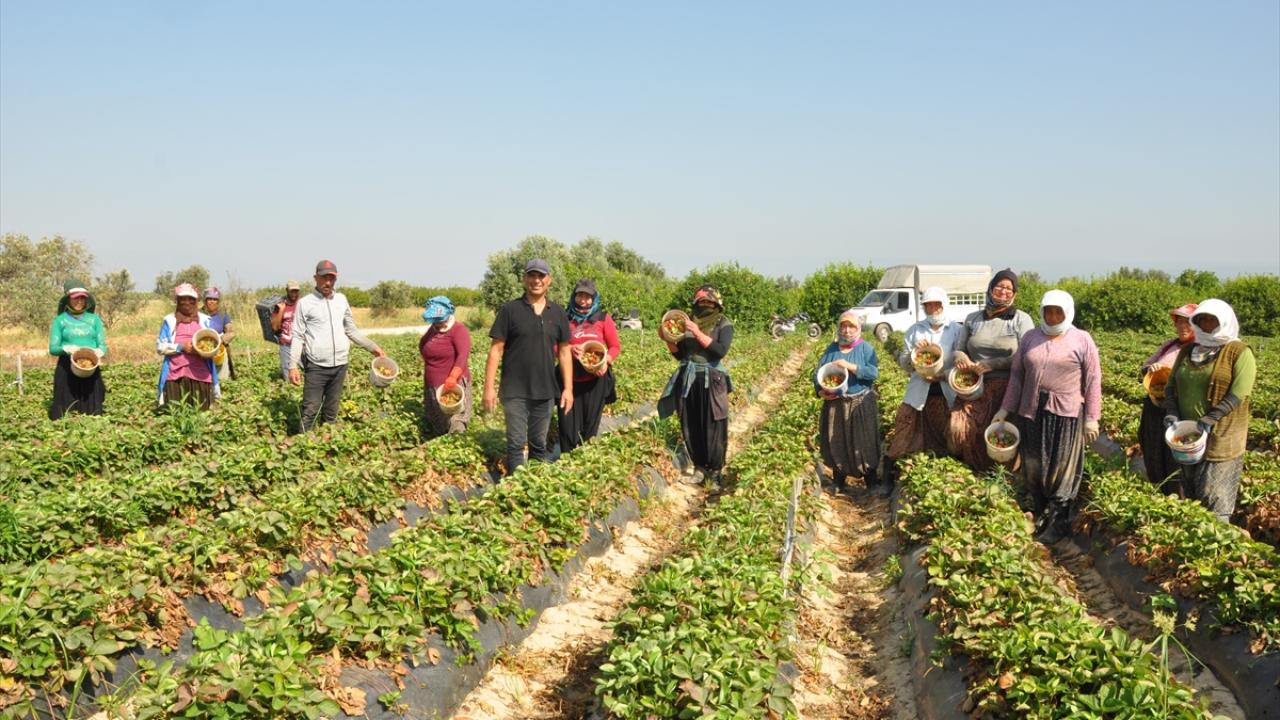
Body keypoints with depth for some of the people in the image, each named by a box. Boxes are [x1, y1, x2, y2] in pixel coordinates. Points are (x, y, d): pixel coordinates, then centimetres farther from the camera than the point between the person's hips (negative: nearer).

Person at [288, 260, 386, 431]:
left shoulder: (342, 300, 10)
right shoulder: (305, 303, -3)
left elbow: (351, 330, 17)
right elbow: (297, 336, -4)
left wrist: (373, 347, 10)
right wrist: (293, 365, -12)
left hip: (340, 365, 4)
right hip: (316, 366, -4)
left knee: (331, 411, 12)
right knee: (310, 411, -6)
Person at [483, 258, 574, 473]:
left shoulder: (558, 313, 6)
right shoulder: (510, 310, -4)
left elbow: (564, 352, 9)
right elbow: (496, 350, -4)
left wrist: (568, 388, 4)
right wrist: (489, 387, -9)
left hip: (545, 391, 3)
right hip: (515, 391, -3)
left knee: (540, 444, 13)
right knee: (516, 443, -1)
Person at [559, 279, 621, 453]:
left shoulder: (603, 318, 5)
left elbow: (615, 346, 5)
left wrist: (606, 360, -14)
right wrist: (569, 349, -14)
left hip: (596, 379, 0)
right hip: (570, 380, 0)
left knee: (591, 424, 6)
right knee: (568, 424, -1)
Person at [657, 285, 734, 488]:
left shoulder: (723, 324, -1)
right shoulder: (690, 322, 10)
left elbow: (721, 351, -16)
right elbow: (679, 354, 13)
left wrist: (698, 334, -20)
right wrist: (669, 340, -5)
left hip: (711, 382, -4)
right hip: (688, 380, 4)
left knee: (713, 429, -2)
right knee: (690, 427, 8)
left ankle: (714, 474, 7)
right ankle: (699, 467, 22)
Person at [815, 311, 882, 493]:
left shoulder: (866, 348, -3)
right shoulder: (831, 349, 6)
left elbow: (874, 373, -16)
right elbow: (818, 374, 4)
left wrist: (850, 366, -24)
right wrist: (821, 391, -15)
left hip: (861, 405, -3)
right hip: (835, 405, 3)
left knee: (864, 442, 2)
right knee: (836, 443, 7)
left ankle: (872, 481, 13)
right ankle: (839, 483, 20)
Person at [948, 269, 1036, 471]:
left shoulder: (1021, 320, 1)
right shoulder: (972, 318, 13)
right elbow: (959, 349, 19)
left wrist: (991, 365, -14)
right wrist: (961, 357, -6)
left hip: (1006, 388, -3)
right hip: (974, 386, 3)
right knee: (959, 427, -12)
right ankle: (969, 470, 10)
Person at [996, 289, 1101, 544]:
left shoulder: (1082, 340, -1)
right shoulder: (1029, 338, 10)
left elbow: (1092, 381, -2)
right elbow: (1016, 375, 13)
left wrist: (1092, 418, -6)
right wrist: (1005, 409, 9)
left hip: (1066, 415, -4)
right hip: (1032, 412, 4)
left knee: (1062, 469, 3)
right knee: (1033, 467, 9)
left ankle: (1058, 523, 12)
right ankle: (1040, 515, 22)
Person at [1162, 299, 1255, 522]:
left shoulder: (1239, 353, -7)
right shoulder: (1188, 350, 12)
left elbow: (1238, 395, -16)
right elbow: (1171, 384, 12)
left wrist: (1209, 420, -24)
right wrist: (1171, 412, -7)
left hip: (1220, 439, -6)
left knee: (1215, 501, -5)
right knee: (1190, 496, 13)